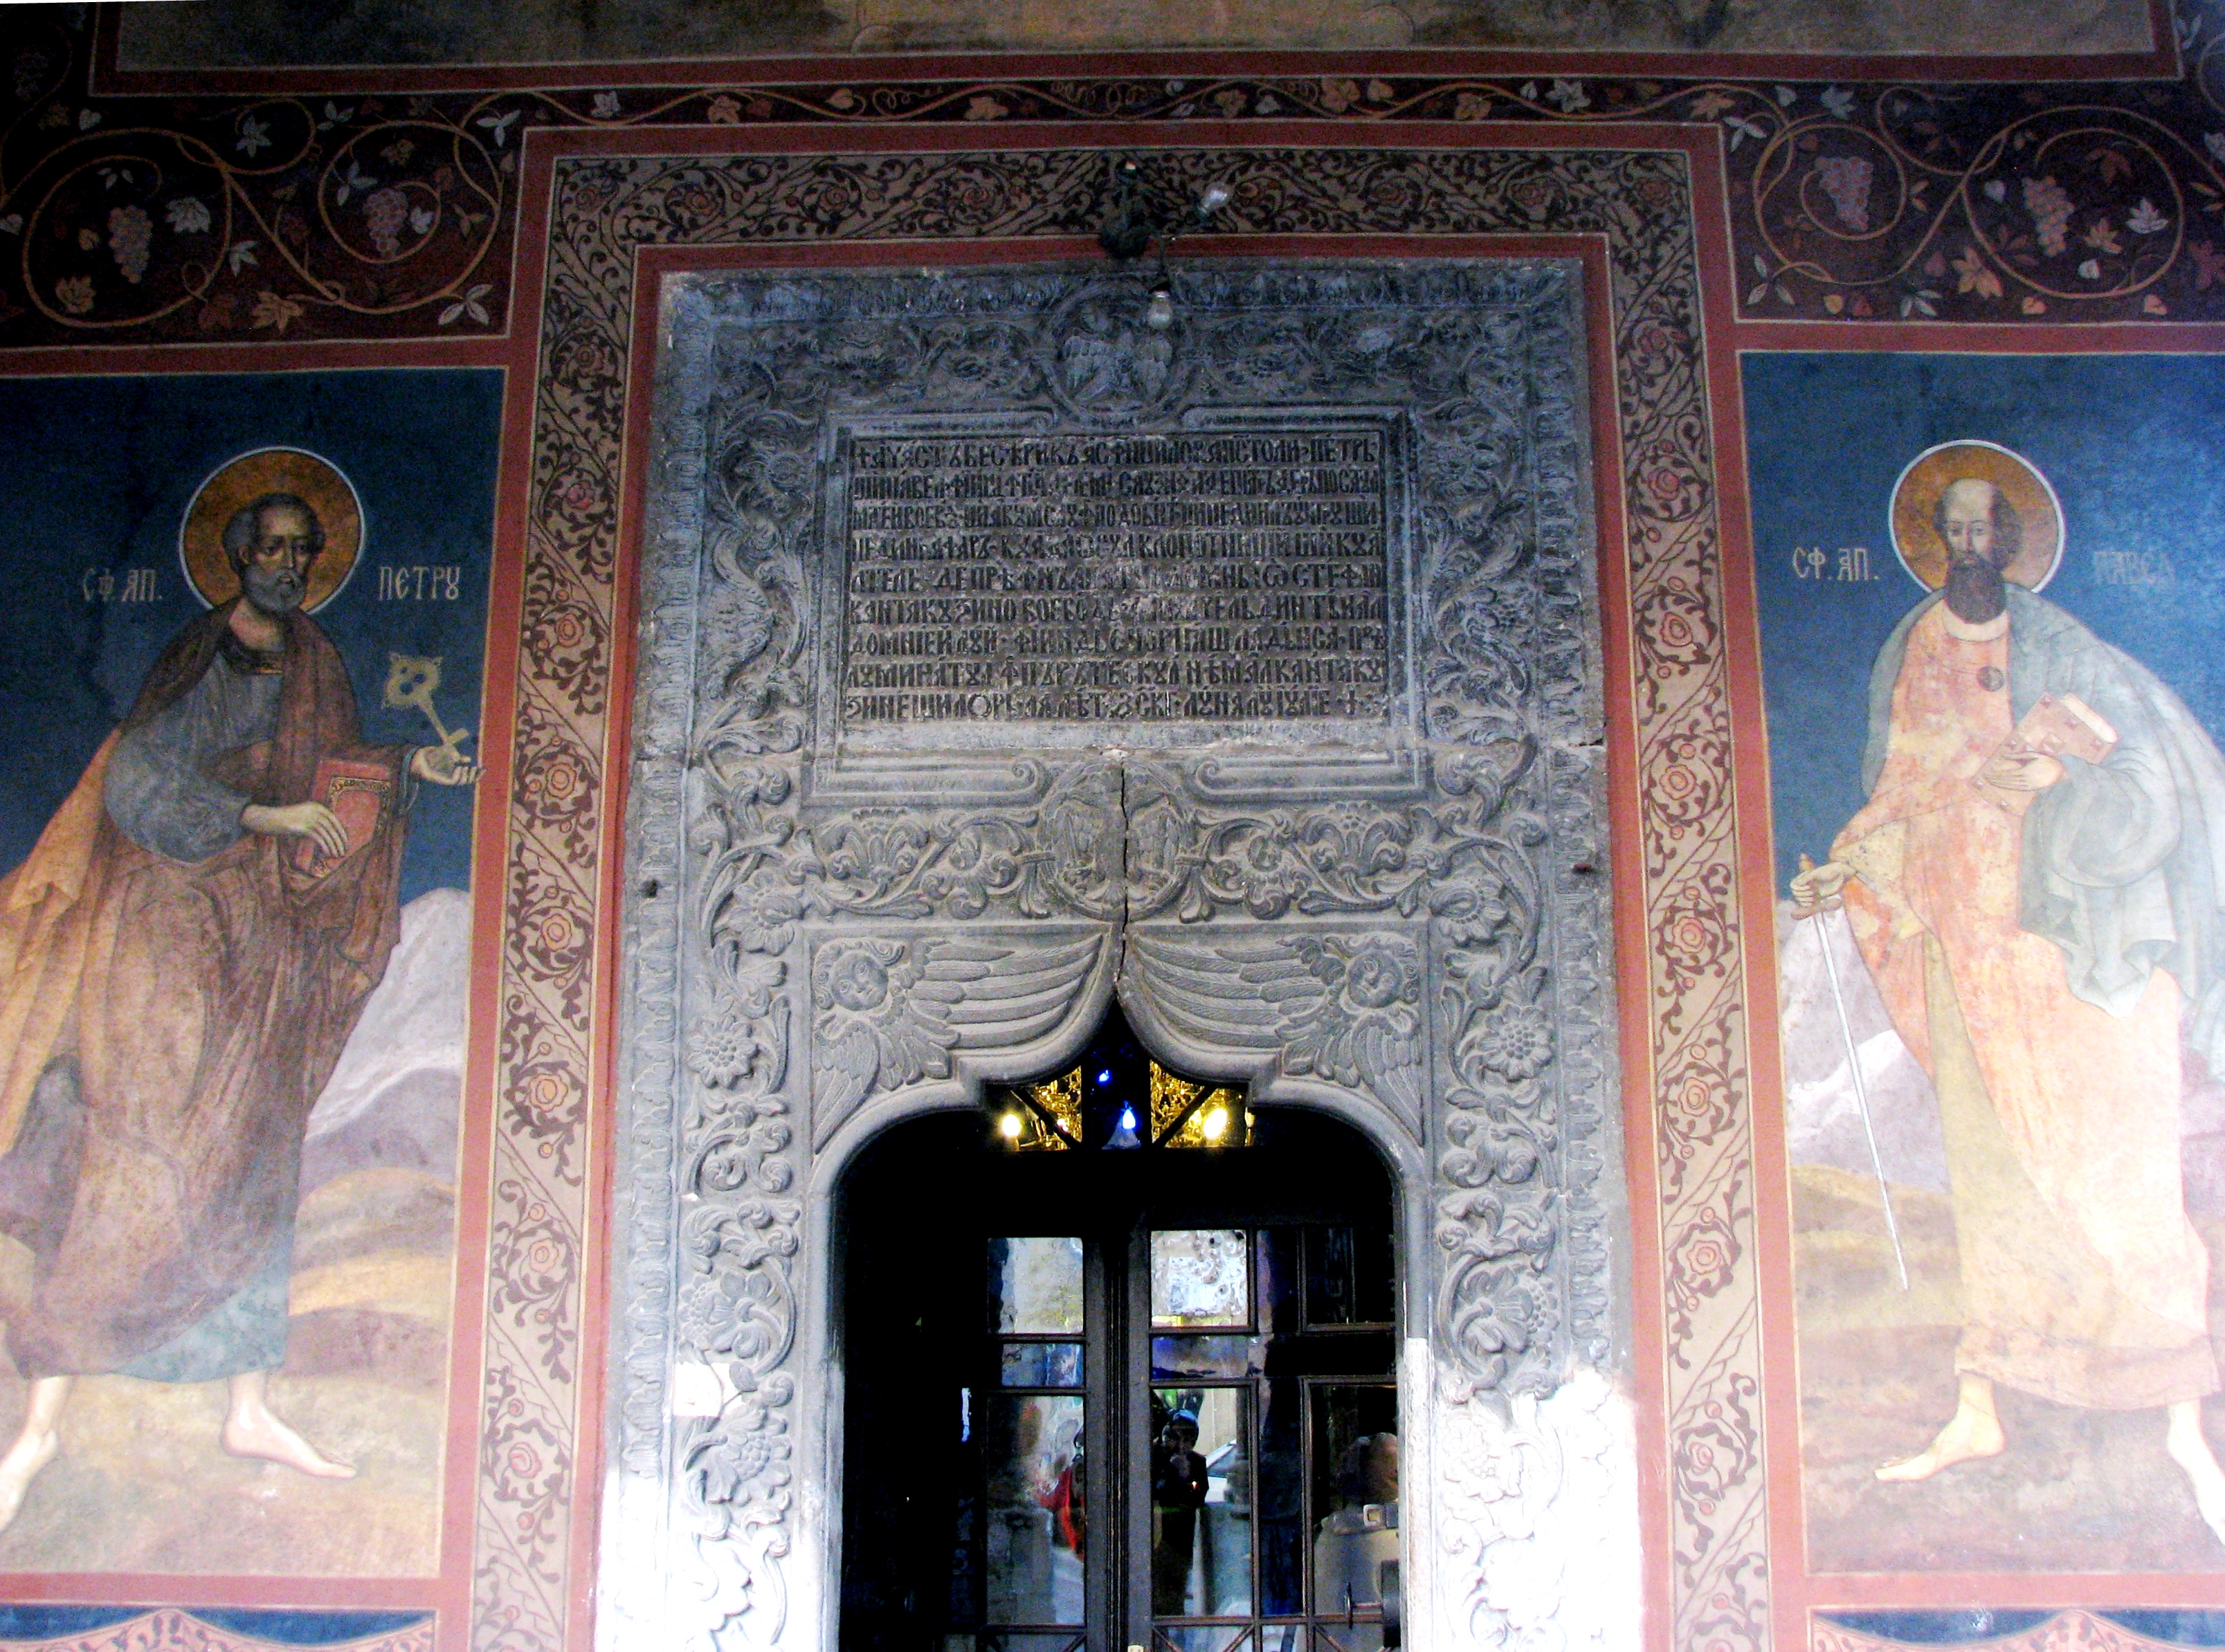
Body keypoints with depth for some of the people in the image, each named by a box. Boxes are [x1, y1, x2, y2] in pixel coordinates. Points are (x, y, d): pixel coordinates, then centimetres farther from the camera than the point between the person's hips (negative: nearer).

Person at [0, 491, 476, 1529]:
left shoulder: (313, 664, 13)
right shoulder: (197, 660, -8)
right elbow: (136, 780, -16)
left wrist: (410, 768, 7)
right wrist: (265, 818, -18)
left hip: (267, 934, 7)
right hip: (172, 918, -7)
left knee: (253, 1166, 7)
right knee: (132, 1159, -9)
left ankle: (250, 1412, 13)